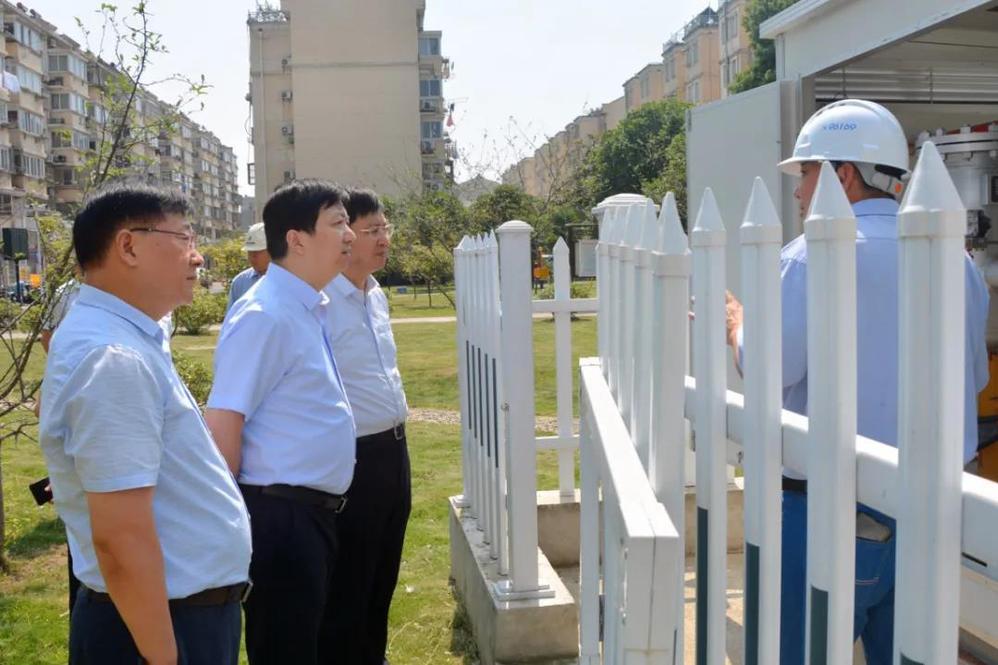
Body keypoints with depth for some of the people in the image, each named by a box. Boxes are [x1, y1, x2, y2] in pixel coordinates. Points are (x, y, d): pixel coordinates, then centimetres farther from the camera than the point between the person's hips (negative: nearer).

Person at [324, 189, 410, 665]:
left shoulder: (376, 295, 10)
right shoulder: (320, 301, -19)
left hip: (392, 449, 9)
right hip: (352, 458, -9)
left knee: (383, 576, 22)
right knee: (348, 585, 7)